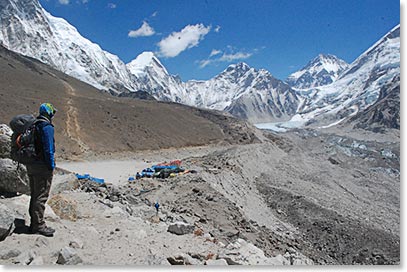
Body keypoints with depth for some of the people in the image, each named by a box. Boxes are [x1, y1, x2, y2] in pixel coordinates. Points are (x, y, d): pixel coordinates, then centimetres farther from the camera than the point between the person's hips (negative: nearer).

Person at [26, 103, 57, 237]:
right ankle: (39, 225, 1)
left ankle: (34, 223, 24)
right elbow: (48, 149, -18)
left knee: (34, 195, 16)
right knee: (41, 196, -4)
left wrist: (30, 162, 19)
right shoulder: (47, 127, -14)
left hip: (30, 165, 9)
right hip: (42, 166, -9)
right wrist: (51, 166, -14)